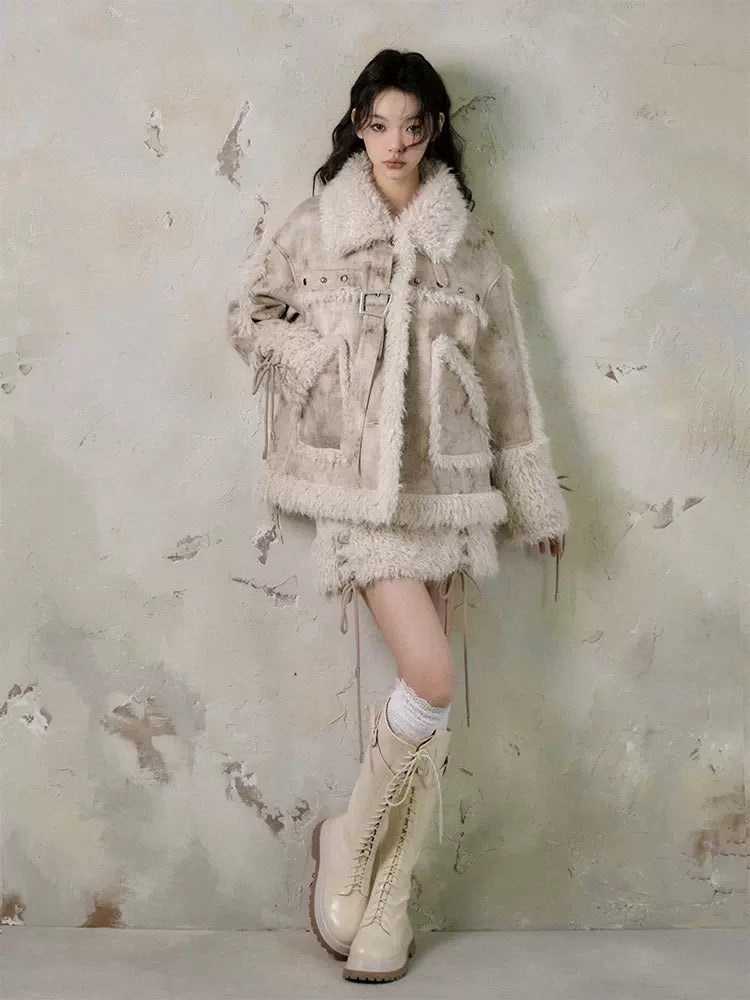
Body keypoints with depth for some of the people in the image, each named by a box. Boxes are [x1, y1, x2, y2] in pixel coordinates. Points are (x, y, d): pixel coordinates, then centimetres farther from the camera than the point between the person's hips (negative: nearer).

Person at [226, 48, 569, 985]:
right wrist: (320, 361, -4)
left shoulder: (468, 242, 9)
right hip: (361, 475, -3)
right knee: (433, 680, -15)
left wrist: (536, 498, 10)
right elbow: (248, 315, 13)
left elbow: (506, 377, 10)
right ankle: (347, 843, 11)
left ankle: (389, 898, 18)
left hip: (446, 477, 3)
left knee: (429, 692, 3)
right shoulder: (316, 226, 4)